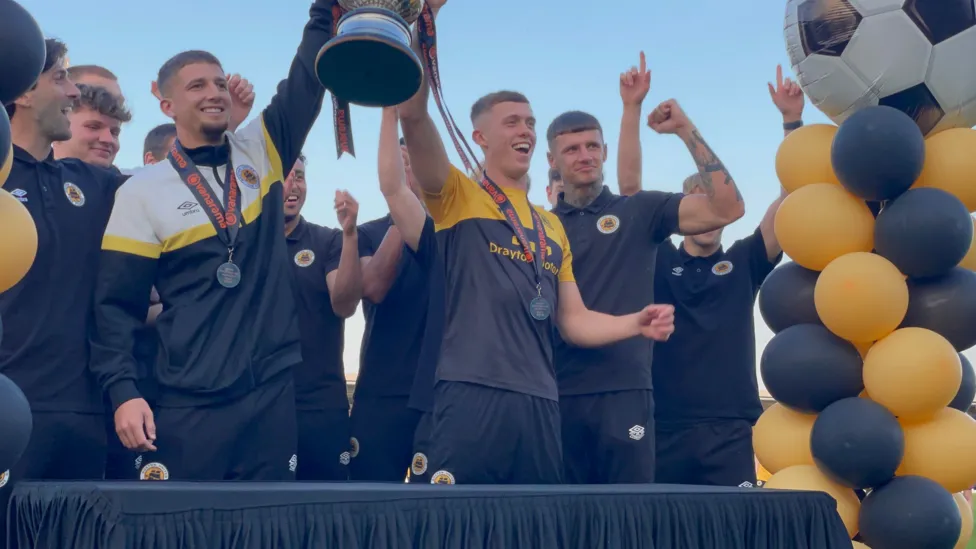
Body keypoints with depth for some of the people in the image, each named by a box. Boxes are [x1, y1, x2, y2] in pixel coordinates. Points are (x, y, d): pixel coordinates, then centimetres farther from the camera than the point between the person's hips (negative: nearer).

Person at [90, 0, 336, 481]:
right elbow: (116, 304, -1)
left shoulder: (262, 153, 9)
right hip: (188, 405, -2)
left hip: (275, 393, 3)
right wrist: (122, 392, -11)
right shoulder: (143, 190, 0)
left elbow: (307, 76, 0)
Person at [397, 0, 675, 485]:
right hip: (472, 394, -5)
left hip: (540, 401, 6)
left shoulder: (552, 227, 22)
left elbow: (573, 320, 20)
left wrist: (634, 323, 3)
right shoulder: (458, 197, 6)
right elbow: (413, 116, -10)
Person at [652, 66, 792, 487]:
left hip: (730, 427, 0)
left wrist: (792, 120, -3)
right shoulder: (658, 259, 8)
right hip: (664, 426, 0)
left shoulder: (744, 263, 11)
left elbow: (792, 196, 4)